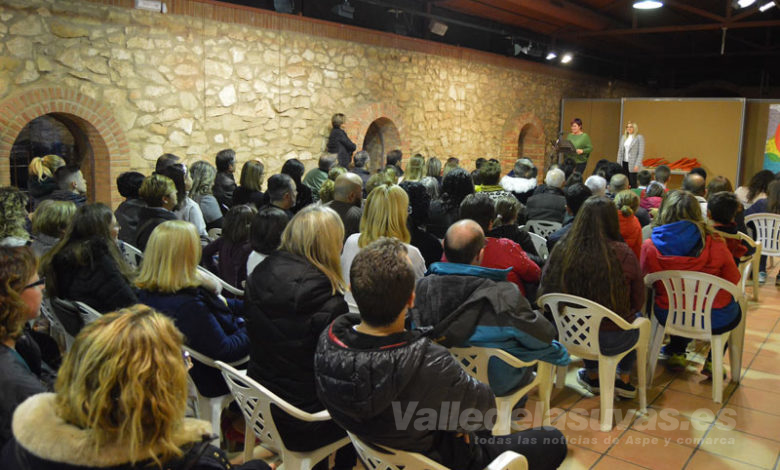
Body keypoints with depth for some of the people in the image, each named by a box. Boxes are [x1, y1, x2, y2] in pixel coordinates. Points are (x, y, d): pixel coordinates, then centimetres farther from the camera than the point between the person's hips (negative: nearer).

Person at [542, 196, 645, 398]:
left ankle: (593, 377, 49)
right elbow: (638, 302, -5)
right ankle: (624, 380, 45)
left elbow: (546, 292, 1)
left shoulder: (561, 251, -14)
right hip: (612, 340, -2)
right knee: (635, 321, 31)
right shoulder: (623, 254, -19)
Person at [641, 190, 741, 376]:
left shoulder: (650, 246, -15)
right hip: (716, 320, -1)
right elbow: (734, 280, -3)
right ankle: (713, 362, 32)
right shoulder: (715, 244, -16)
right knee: (736, 309, 32)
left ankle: (676, 354, 42)